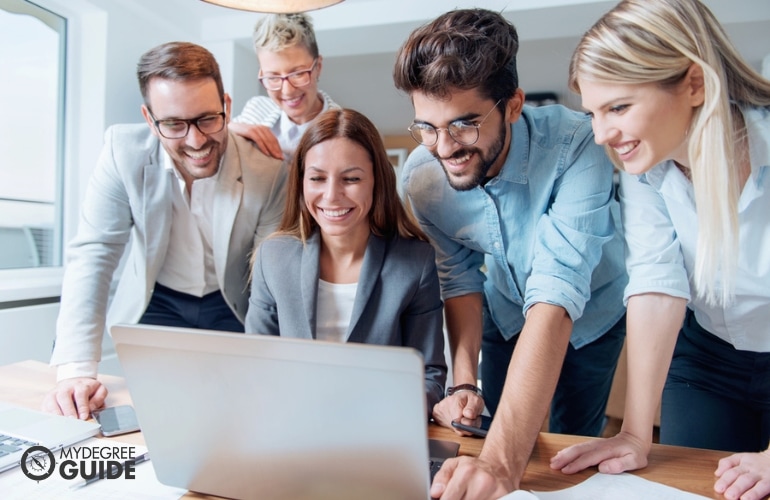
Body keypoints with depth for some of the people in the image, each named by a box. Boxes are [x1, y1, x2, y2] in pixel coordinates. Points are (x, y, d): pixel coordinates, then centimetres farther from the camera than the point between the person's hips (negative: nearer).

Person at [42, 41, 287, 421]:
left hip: (231, 308, 0)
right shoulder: (124, 150, -19)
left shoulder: (267, 172, -22)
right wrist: (76, 371, -28)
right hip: (157, 304, 1)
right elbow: (92, 255, -19)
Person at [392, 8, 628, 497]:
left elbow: (556, 301, -47)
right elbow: (461, 276, -12)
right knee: (507, 436, 14)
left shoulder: (575, 147, -38)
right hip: (506, 315, 3)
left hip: (591, 311, -2)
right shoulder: (421, 175, -24)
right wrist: (464, 381, -26)